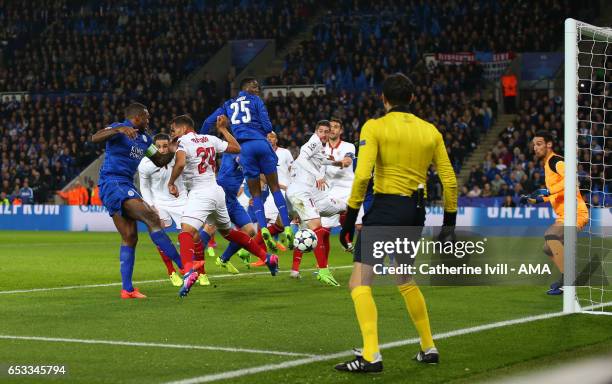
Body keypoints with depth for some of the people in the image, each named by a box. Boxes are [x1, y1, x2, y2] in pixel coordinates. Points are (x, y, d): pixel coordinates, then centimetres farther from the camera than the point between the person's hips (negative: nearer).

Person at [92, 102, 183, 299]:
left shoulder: (144, 138, 19)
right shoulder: (119, 129, -6)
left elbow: (160, 161, 27)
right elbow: (95, 138, -23)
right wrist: (119, 129, -38)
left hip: (126, 186, 10)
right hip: (112, 183, -10)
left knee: (129, 238, 6)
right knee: (152, 218, -19)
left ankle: (127, 289, 8)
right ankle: (184, 266, -23)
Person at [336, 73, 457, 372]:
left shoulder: (374, 127, -4)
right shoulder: (430, 131, 10)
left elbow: (362, 175, -15)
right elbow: (449, 181, 9)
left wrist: (350, 216, -9)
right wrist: (449, 222, 18)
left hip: (386, 207, -6)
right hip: (417, 212, 6)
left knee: (359, 283, -5)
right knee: (405, 281, 25)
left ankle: (371, 355, -19)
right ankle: (429, 348, 28)